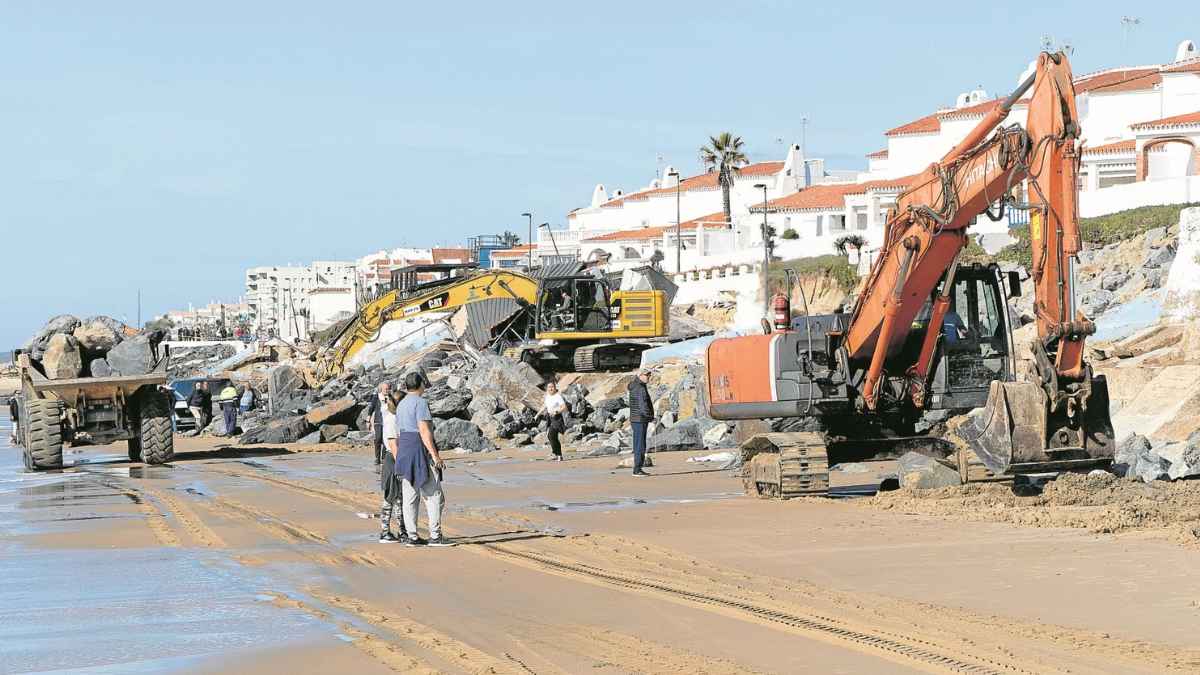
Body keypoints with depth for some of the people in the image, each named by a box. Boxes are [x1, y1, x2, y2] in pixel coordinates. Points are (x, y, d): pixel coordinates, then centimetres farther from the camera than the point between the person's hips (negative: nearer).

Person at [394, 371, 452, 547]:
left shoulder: (401, 405, 16)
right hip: (421, 449, -9)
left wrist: (399, 458, 23)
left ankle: (412, 536, 3)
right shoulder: (420, 402, -11)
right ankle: (435, 536, -9)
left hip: (404, 451, 9)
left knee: (409, 496, 5)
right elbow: (424, 430, -19)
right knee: (433, 495, -5)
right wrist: (435, 455, -20)